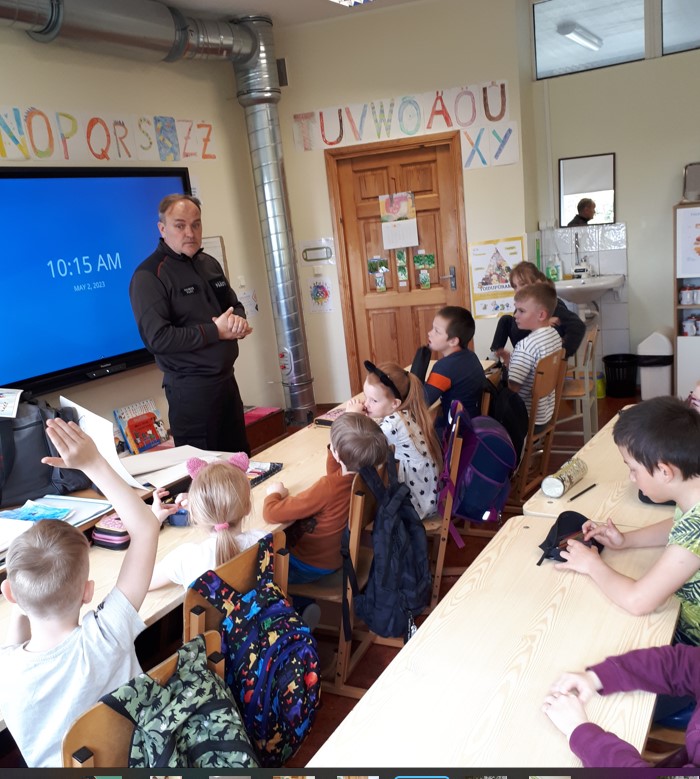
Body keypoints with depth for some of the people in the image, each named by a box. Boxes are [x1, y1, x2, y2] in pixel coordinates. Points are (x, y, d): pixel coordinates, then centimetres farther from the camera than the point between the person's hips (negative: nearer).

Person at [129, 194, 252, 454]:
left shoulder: (209, 264, 11)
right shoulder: (149, 276, -13)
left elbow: (236, 305, 19)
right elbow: (157, 338, -22)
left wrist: (237, 320, -6)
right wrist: (216, 331, -19)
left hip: (226, 379, 7)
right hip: (191, 390, -7)